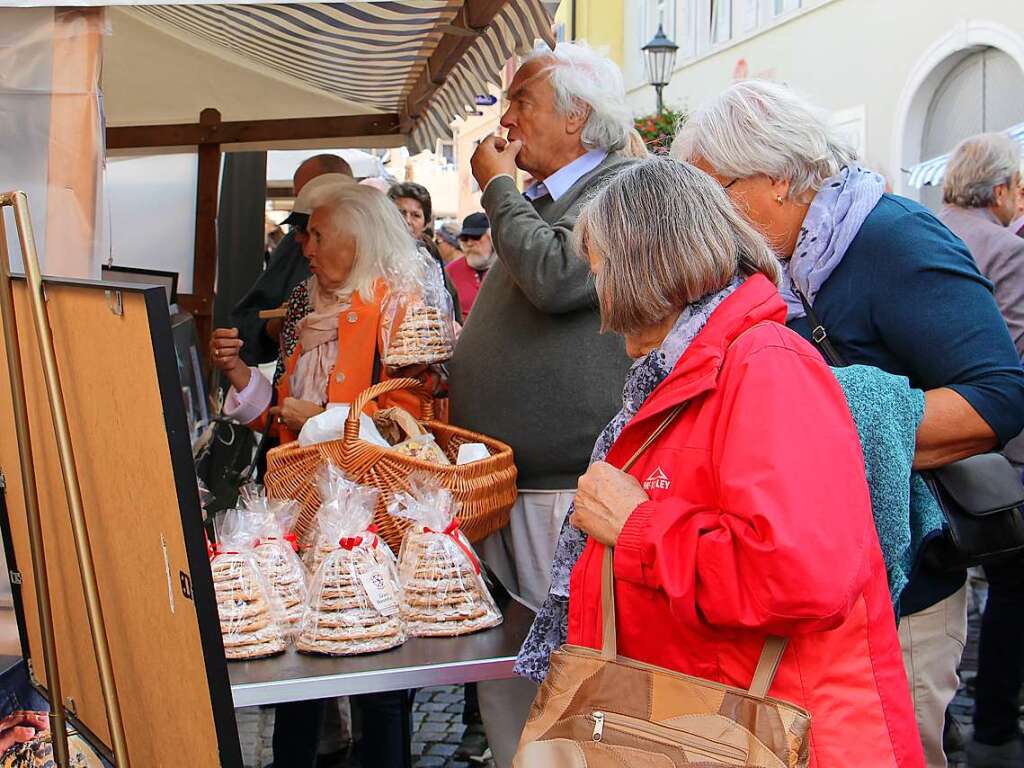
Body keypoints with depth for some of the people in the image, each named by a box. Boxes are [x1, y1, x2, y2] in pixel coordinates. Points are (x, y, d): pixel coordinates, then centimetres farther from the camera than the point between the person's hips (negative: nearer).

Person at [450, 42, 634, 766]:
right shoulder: (530, 205, 20)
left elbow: (555, 278, -23)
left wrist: (497, 188, -7)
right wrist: (439, 386, 18)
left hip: (568, 488, -9)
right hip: (501, 484, 9)